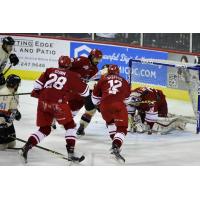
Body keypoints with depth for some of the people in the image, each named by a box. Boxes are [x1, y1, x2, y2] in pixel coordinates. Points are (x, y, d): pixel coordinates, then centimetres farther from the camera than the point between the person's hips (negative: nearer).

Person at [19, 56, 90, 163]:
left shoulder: (49, 71, 14)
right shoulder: (72, 76, 8)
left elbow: (39, 83, 9)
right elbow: (84, 91, 14)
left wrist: (35, 92, 27)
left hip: (43, 103, 4)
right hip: (58, 104, -4)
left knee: (44, 129, 18)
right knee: (70, 126, 14)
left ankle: (26, 147, 5)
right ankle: (71, 153, 4)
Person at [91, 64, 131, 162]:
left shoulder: (103, 80, 20)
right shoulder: (124, 81, 25)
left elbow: (95, 97, 24)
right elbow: (126, 97, 37)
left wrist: (98, 104, 43)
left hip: (104, 105, 1)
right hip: (119, 105, -1)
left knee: (110, 121, 31)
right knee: (122, 128, -2)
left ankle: (115, 142, 26)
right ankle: (116, 147, -25)